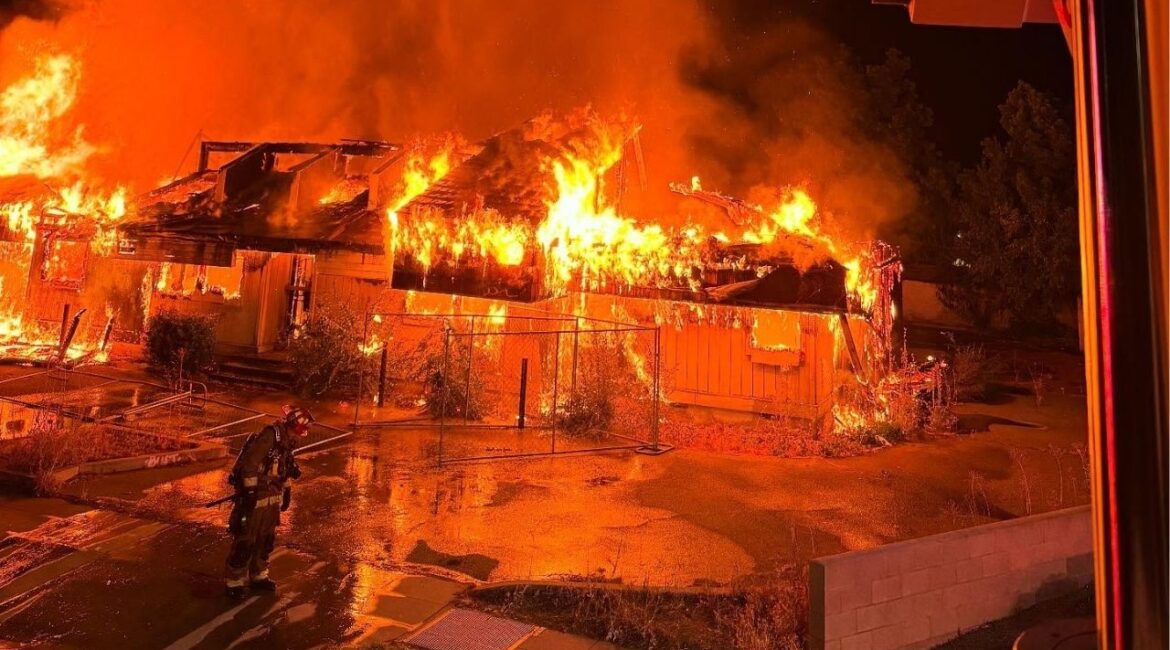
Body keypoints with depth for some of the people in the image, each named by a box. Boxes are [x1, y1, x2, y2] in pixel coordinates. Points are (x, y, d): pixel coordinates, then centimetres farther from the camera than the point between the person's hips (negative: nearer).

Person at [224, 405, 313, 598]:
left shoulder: (286, 440, 7)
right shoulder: (268, 436, -21)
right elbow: (249, 464, -24)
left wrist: (286, 490, 22)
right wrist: (250, 491, -24)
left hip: (272, 498, 9)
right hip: (255, 497, -9)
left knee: (266, 539, 17)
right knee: (245, 541, -1)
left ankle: (258, 576, 31)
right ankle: (234, 582, 12)